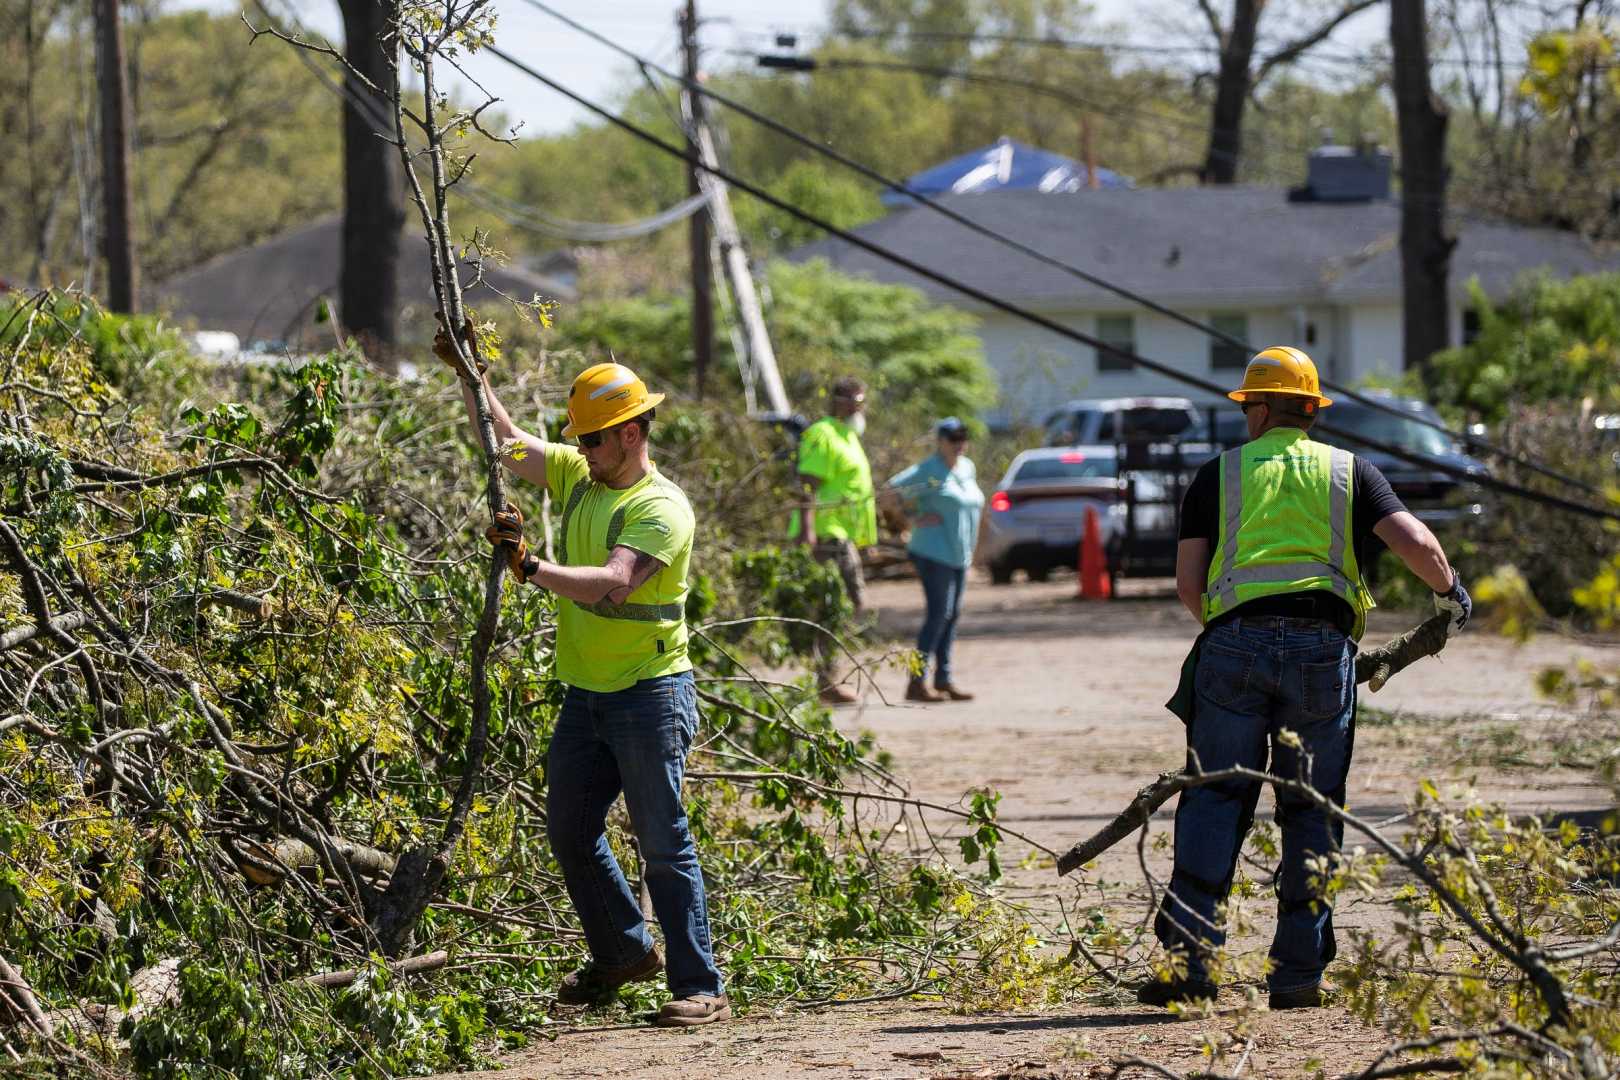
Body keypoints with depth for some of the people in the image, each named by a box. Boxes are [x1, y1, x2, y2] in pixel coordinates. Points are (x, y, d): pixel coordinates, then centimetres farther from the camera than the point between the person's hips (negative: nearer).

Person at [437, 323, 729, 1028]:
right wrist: (472, 373, 9)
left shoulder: (661, 508, -17)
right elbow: (505, 441, 19)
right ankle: (622, 953, 34)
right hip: (584, 696, 8)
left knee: (663, 844, -9)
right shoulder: (578, 475, 8)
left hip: (649, 695, -8)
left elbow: (613, 584, -31)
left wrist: (531, 568, -36)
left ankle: (699, 988, -7)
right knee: (570, 834, 15)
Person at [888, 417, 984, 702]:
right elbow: (894, 488, -15)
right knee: (939, 613, -13)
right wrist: (915, 517, -15)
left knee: (952, 615, 9)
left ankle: (944, 681, 14)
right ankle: (917, 683, -14)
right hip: (934, 552, -8)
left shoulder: (967, 468, 12)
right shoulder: (929, 470, -11)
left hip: (959, 555, 8)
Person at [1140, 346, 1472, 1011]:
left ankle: (1191, 958, -13)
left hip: (1235, 643, 0)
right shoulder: (1351, 472, 14)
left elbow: (1188, 584, 8)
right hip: (1322, 650, 0)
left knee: (1214, 800, 0)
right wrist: (1450, 594, 20)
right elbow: (1415, 543, 1)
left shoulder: (1220, 474, 14)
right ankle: (1298, 975, 4)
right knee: (1311, 813, 7)